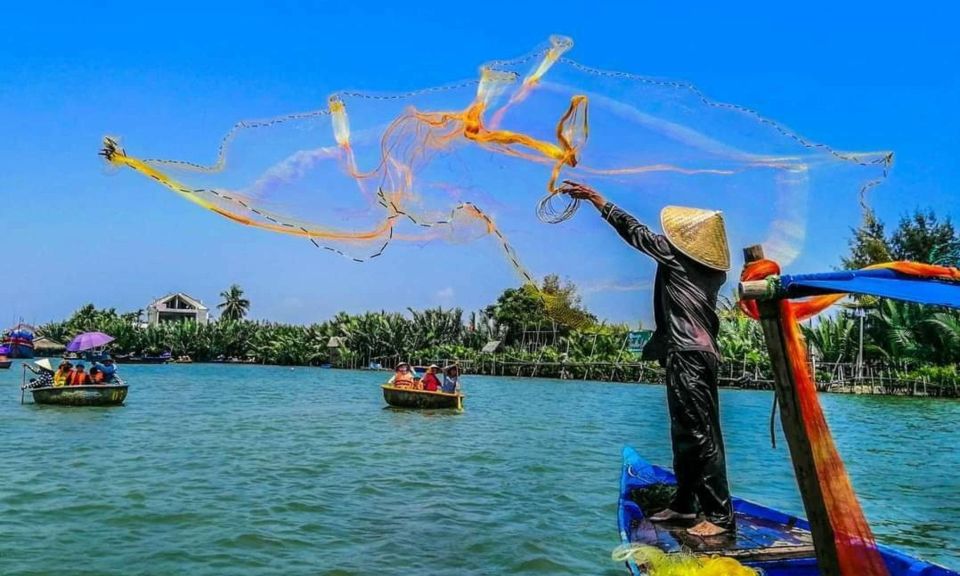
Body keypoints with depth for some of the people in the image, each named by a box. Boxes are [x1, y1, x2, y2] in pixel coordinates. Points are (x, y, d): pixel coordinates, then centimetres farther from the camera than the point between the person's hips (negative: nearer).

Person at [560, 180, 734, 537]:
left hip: (689, 356, -9)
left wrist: (594, 197, 9)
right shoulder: (710, 269, 15)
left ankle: (720, 515, -3)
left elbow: (634, 231, 1)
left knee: (701, 434, -7)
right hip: (694, 354, 9)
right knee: (685, 433, 14)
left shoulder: (674, 254, -5)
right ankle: (685, 504, 24)